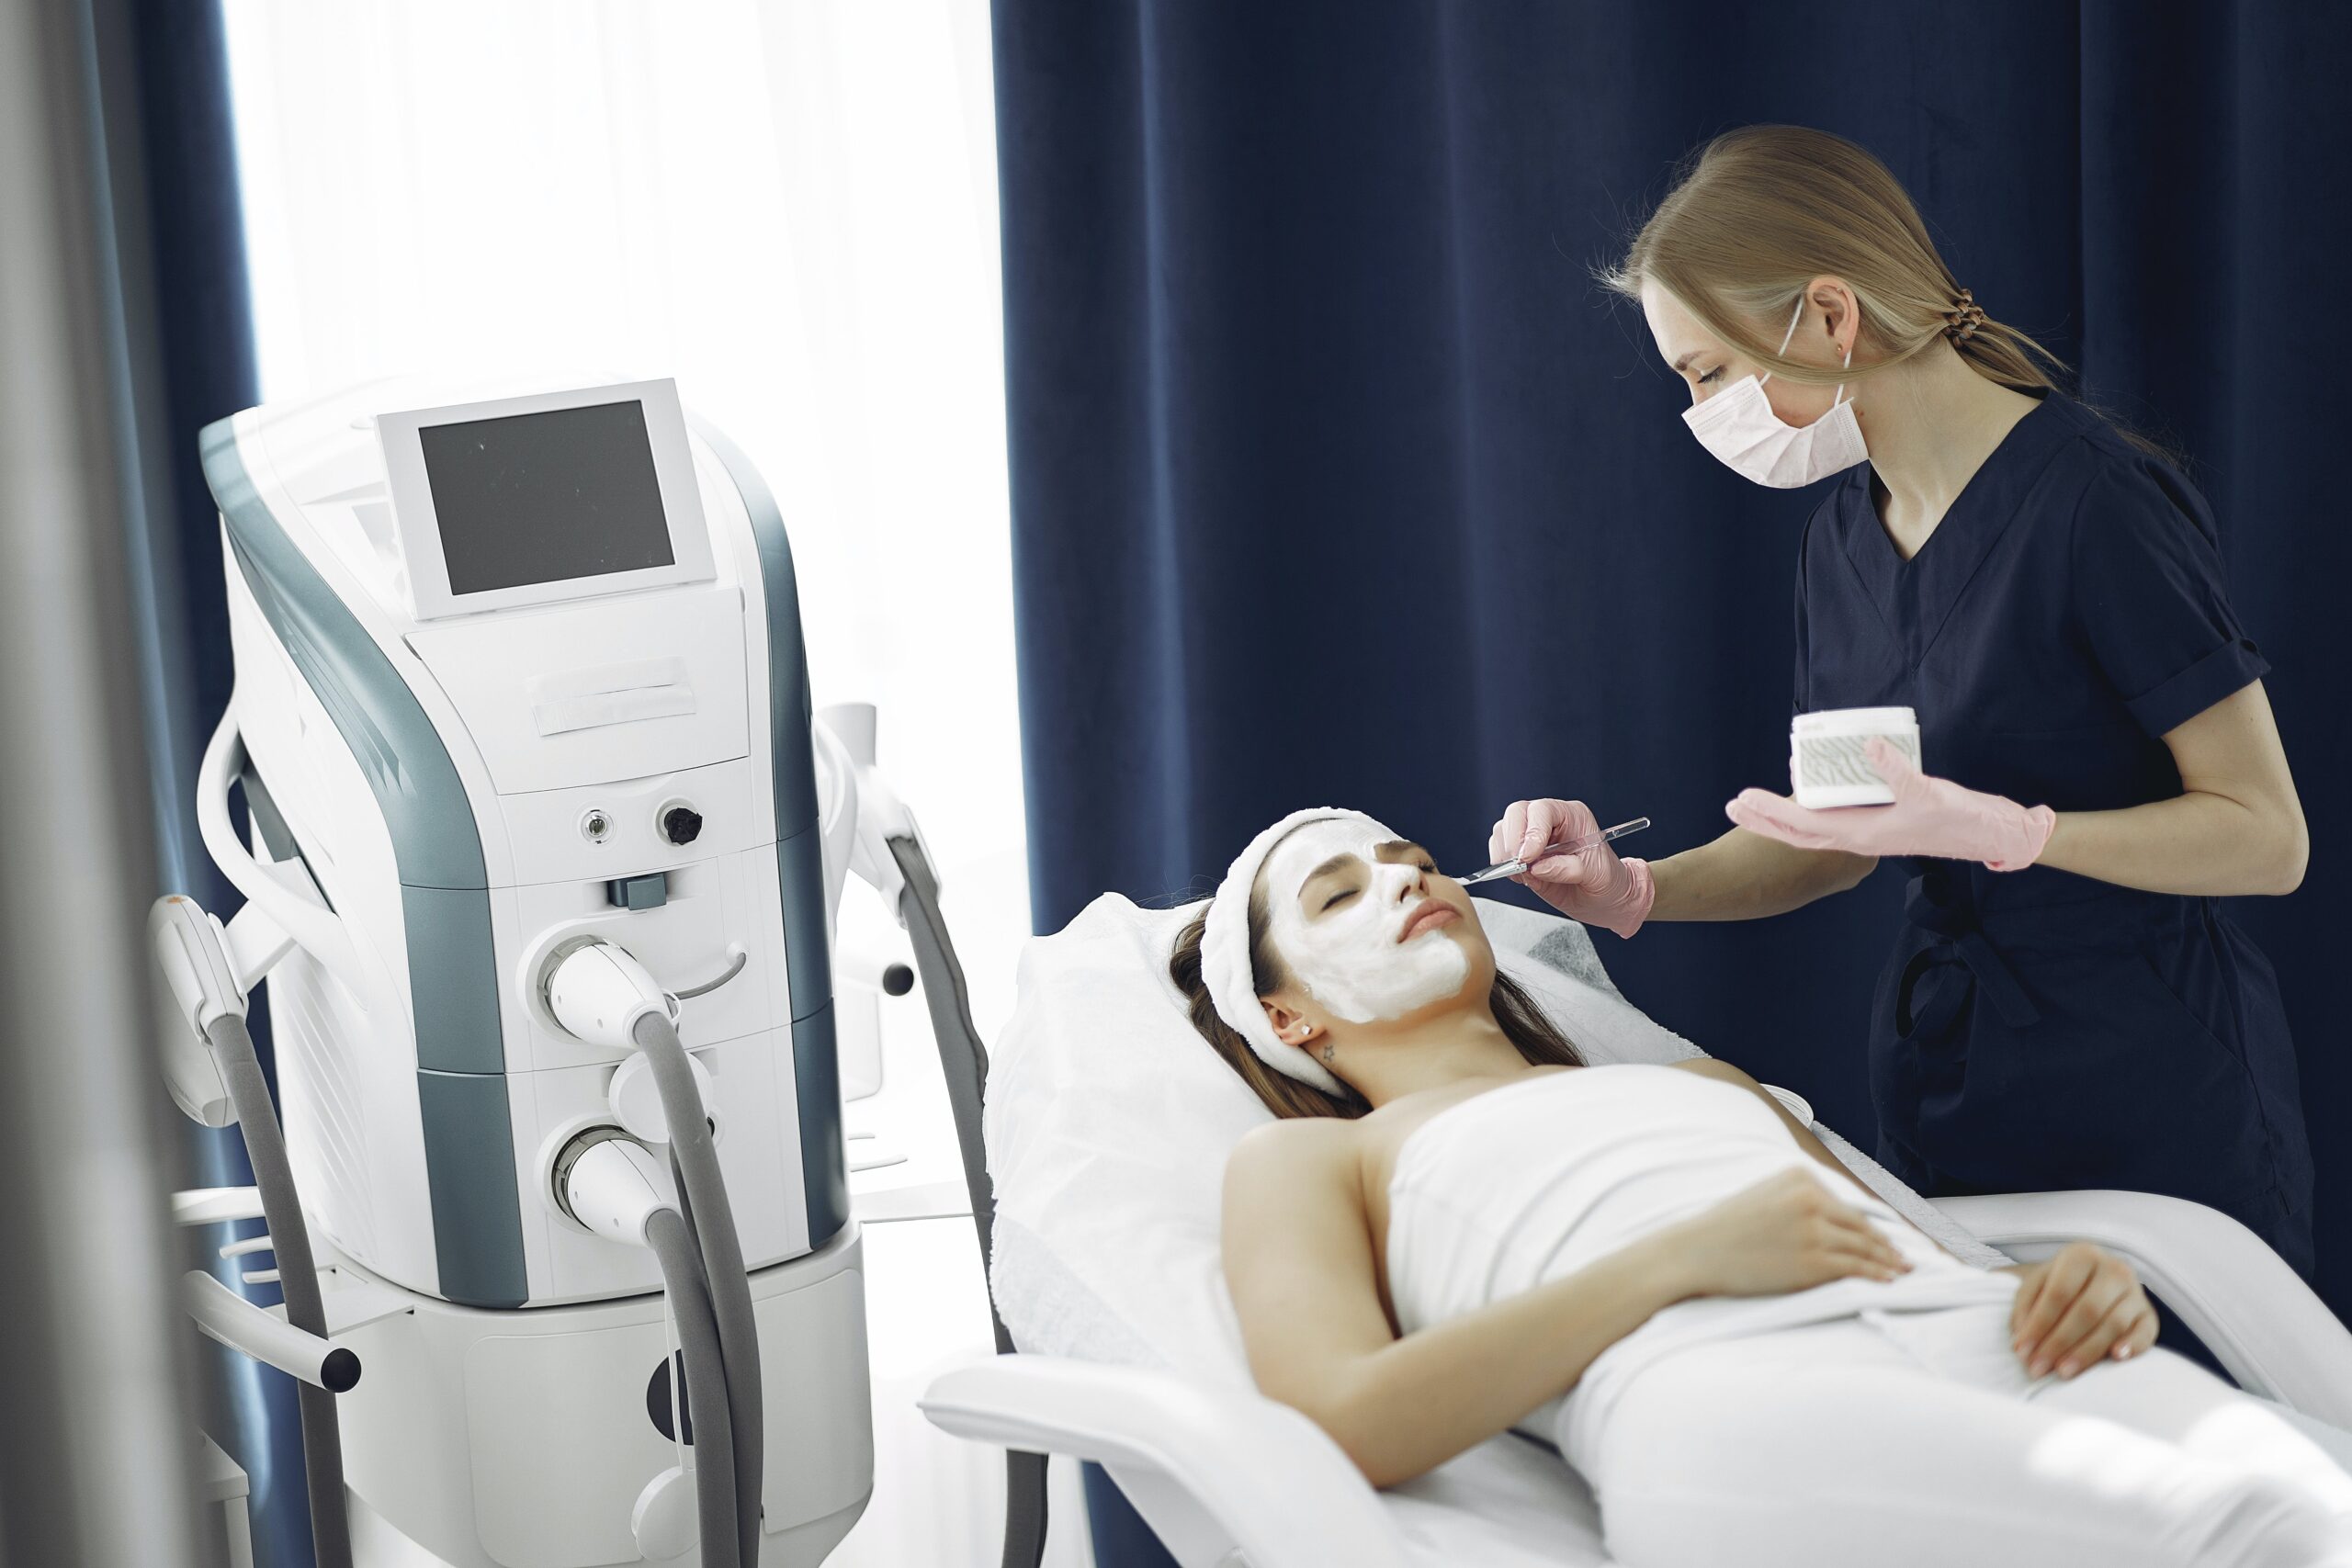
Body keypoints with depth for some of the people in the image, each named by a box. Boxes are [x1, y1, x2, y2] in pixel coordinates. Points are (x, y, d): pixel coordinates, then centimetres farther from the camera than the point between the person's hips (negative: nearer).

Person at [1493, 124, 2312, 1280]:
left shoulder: (2092, 501, -17)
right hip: (1942, 1087, 6)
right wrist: (1634, 891, -1)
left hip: (2151, 1109, -6)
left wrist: (1994, 830, -26)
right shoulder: (1844, 538, 7)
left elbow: (2267, 838, -15)